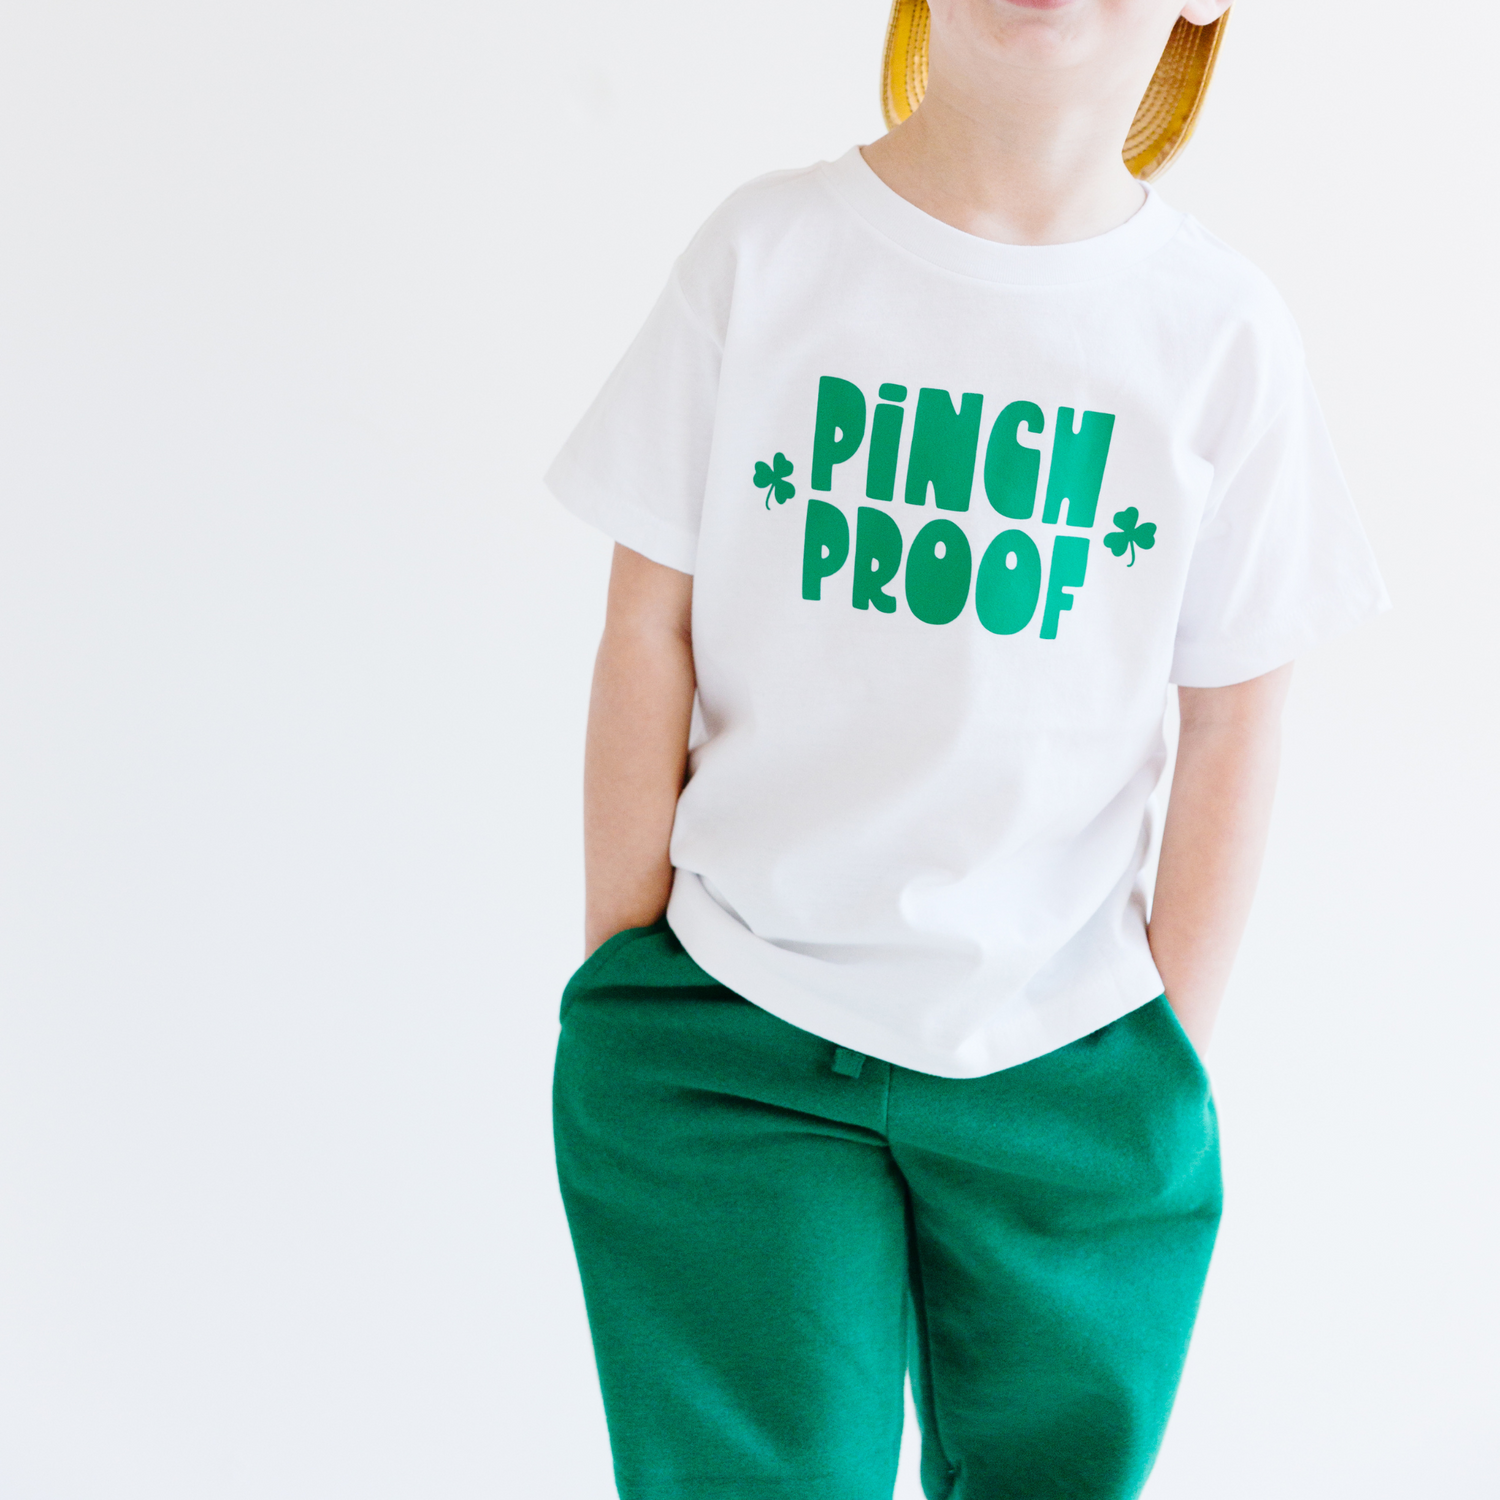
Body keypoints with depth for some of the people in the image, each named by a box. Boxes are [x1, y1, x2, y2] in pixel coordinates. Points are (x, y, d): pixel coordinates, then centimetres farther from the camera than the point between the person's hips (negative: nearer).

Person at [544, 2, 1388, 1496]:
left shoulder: (1225, 333, -3)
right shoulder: (765, 249, -3)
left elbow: (1233, 726, 2)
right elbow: (649, 623, -1)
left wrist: (1172, 1052, 4)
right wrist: (626, 974, 1)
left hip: (1071, 1069, 2)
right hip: (730, 1036, -1)